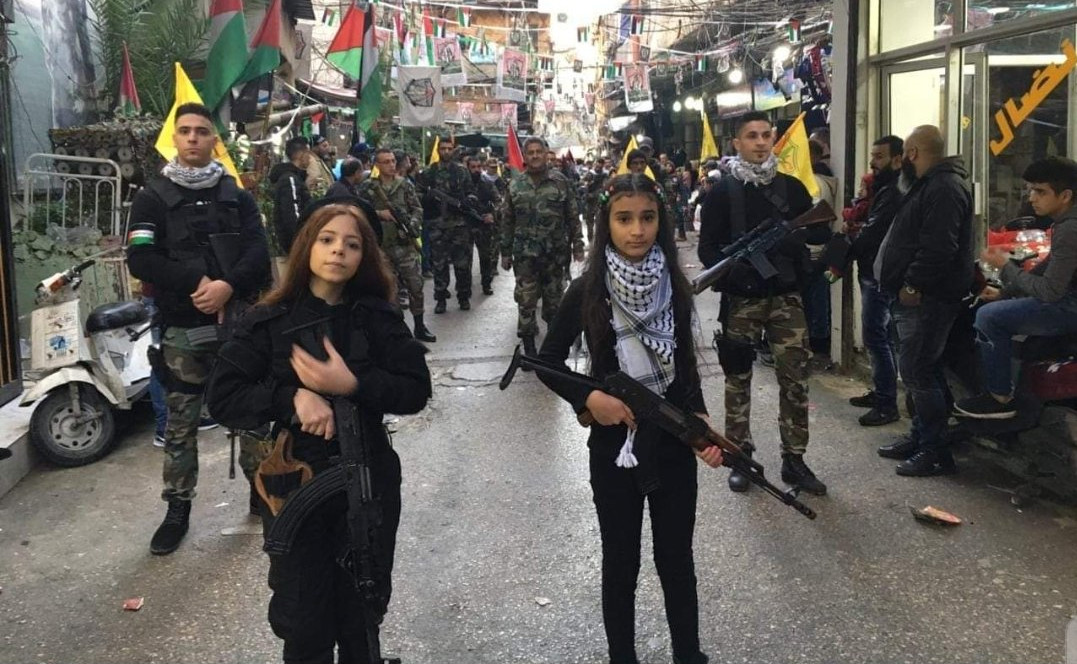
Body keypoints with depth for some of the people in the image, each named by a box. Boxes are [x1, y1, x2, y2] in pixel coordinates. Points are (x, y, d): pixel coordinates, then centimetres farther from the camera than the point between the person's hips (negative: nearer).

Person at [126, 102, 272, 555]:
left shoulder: (237, 196, 9)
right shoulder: (153, 199, 3)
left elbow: (258, 252, -2)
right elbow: (140, 260, -8)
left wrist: (228, 286, -20)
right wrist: (197, 280, -20)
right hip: (184, 328, -1)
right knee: (180, 423, 5)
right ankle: (178, 509, 16)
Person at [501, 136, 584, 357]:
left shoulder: (560, 182, -1)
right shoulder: (515, 185, 3)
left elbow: (572, 217, 2)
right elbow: (507, 222, 6)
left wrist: (577, 245, -2)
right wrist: (505, 252, 5)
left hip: (555, 253, 0)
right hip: (525, 254, 0)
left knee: (554, 299, 11)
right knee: (526, 302, 0)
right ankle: (528, 348, 10)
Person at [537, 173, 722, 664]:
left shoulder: (673, 285, -1)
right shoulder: (588, 290, -9)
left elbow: (684, 365, 7)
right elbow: (547, 362, -2)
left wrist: (701, 419, -7)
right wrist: (589, 398, -17)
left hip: (674, 443, 2)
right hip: (614, 445, -2)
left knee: (676, 560, 13)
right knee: (621, 563, 12)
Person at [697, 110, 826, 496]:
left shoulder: (791, 188, 9)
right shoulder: (722, 192, 2)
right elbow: (708, 247, -2)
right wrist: (728, 276, -19)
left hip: (786, 297, 2)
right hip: (740, 300, -2)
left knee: (795, 378, 0)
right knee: (738, 379, 6)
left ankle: (794, 459, 10)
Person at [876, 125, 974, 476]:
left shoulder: (944, 188, -17)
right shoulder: (932, 184, 18)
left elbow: (938, 247, -27)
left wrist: (913, 285, -22)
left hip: (928, 298, -11)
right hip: (920, 295, 11)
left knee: (916, 371, -9)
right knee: (920, 369, 16)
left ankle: (936, 452, -3)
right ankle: (921, 437, 27)